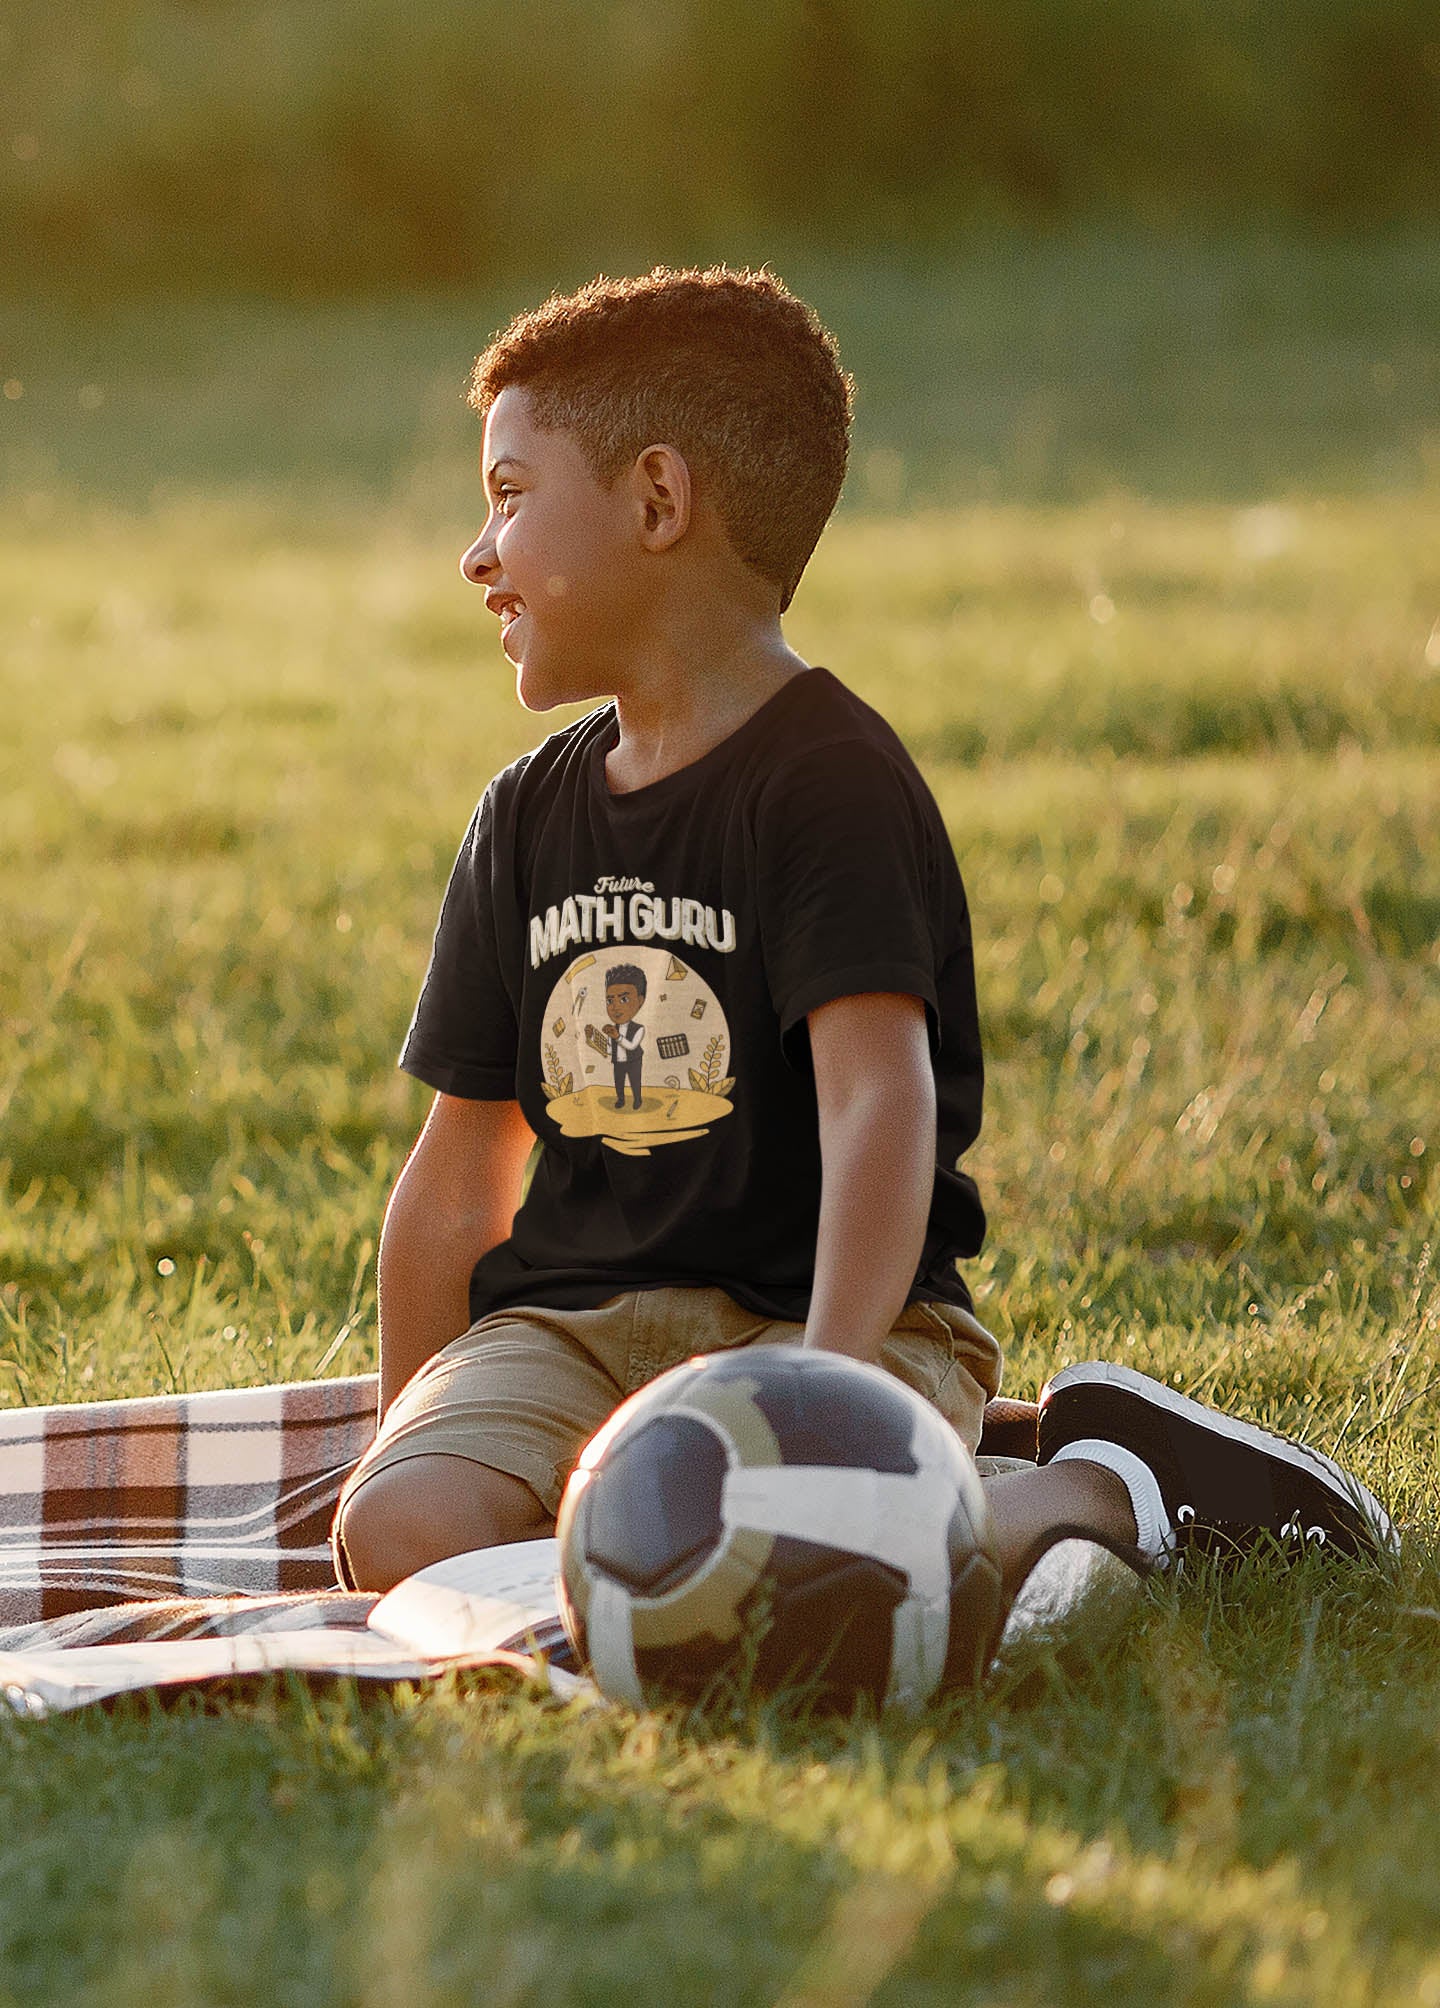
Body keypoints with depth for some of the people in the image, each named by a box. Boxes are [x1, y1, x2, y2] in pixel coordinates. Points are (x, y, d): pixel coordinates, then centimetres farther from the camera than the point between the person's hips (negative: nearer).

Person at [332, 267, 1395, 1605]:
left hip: (828, 1312, -6)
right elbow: (460, 1179, 18)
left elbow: (880, 1105, -21)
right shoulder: (527, 818, 14)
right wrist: (410, 1440, 14)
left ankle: (1106, 1488, -6)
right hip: (568, 1322, 7)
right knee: (402, 1533, -24)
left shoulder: (827, 781, -8)